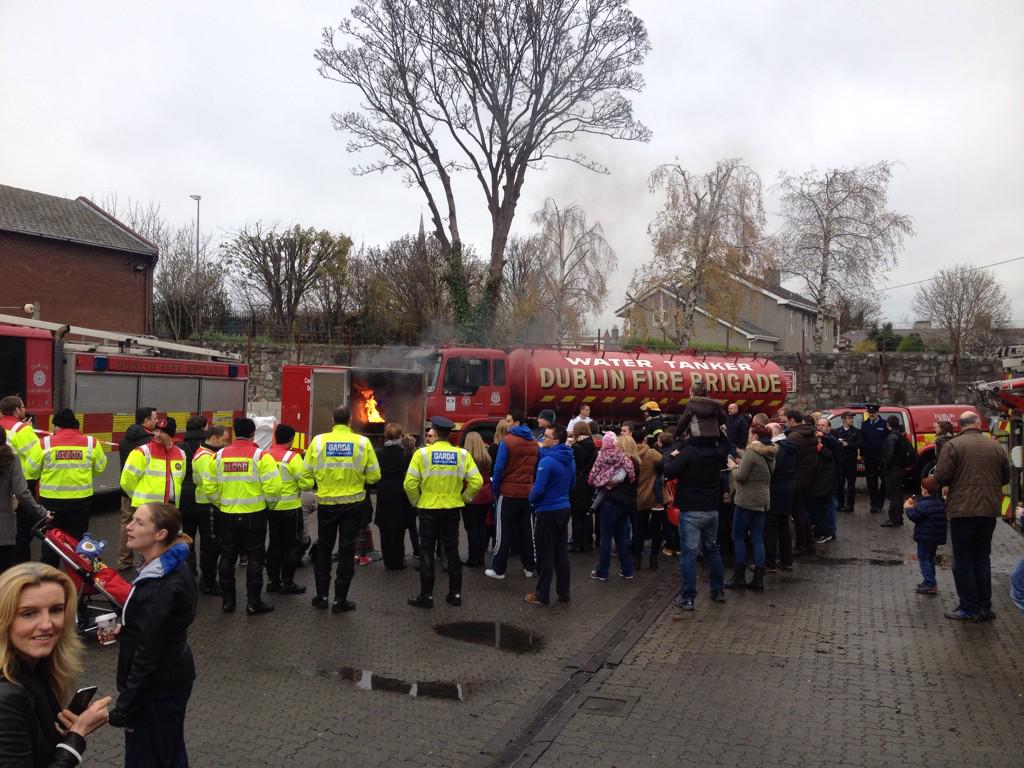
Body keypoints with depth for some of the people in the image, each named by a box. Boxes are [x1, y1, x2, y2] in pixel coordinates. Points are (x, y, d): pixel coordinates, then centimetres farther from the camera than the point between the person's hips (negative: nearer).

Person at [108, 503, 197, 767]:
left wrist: (123, 708, -18)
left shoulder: (161, 587, -27)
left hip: (157, 685, -10)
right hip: (173, 676, 10)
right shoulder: (173, 567, 2)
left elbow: (148, 655, -24)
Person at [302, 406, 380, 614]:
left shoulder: (318, 441, -8)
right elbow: (374, 475, -7)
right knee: (347, 550, 8)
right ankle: (340, 599, 11)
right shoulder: (362, 442, -10)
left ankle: (321, 596, 22)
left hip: (326, 503, 1)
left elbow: (307, 473, -3)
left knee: (323, 549, 16)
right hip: (353, 503, -1)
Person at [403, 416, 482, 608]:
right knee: (452, 550, 14)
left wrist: (415, 501, 3)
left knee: (427, 551, 7)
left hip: (428, 508, -2)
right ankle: (455, 594, 19)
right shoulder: (462, 454, -5)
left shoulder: (422, 453, -11)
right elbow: (477, 482, -7)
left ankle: (426, 596, 11)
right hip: (453, 509, 2)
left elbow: (410, 483, -14)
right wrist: (463, 498, 7)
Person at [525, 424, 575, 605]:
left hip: (548, 511, -8)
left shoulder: (547, 461, -20)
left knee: (545, 555, 1)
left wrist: (531, 499, 0)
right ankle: (564, 593, 18)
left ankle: (542, 595, 8)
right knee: (561, 553, 13)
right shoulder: (570, 460, 6)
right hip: (565, 509, 8)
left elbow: (538, 489, -19)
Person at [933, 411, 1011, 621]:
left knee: (963, 560, 4)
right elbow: (1006, 477, 12)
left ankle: (969, 608, 6)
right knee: (983, 558, 15)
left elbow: (941, 477, -15)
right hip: (989, 510, 4)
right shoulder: (996, 447, 4)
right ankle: (985, 607, 19)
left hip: (962, 511, -4)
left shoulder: (953, 446, -10)